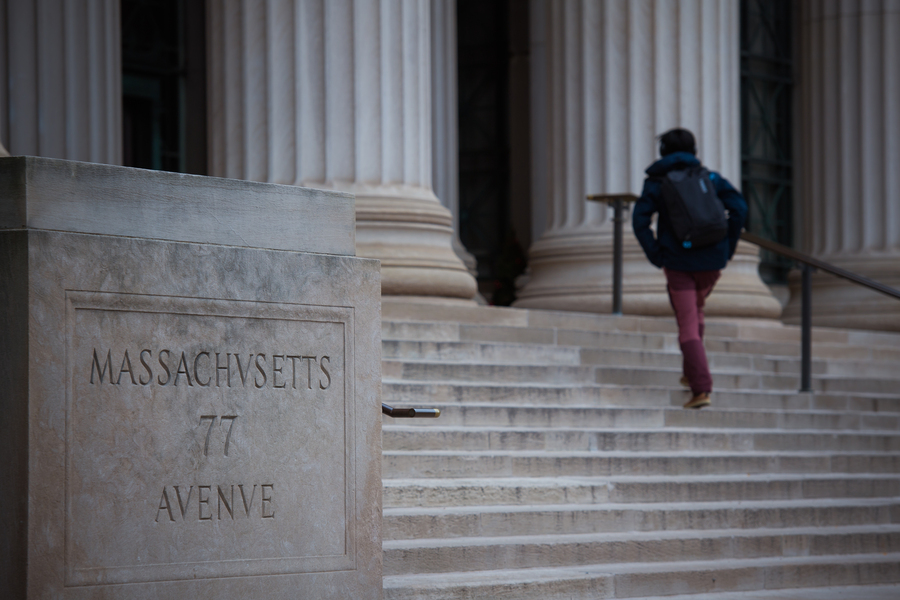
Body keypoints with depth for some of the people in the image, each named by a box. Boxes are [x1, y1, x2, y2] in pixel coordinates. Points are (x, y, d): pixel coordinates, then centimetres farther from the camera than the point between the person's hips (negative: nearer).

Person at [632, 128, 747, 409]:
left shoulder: (657, 182, 2)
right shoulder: (710, 178, 6)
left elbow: (640, 220, -11)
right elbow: (739, 207, -7)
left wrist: (656, 257, -5)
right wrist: (728, 249, 0)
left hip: (678, 262, -3)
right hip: (712, 261, 3)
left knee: (688, 327, -2)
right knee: (695, 310, 28)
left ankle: (702, 388, -15)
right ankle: (691, 372, 33)